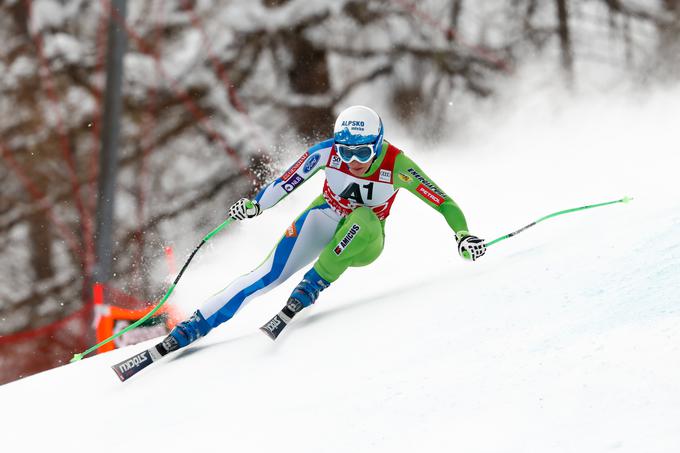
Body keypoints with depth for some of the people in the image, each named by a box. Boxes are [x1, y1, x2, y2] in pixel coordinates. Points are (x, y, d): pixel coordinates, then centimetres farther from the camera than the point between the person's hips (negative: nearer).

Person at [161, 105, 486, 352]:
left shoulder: (397, 166, -27)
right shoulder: (327, 152, -22)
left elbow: (443, 203, -24)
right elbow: (287, 181, -7)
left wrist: (463, 235, -38)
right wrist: (255, 205, -10)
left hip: (364, 242, -1)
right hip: (324, 219, 1)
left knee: (362, 219, -39)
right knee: (270, 275, -20)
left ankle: (314, 284, -30)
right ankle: (195, 325, -18)